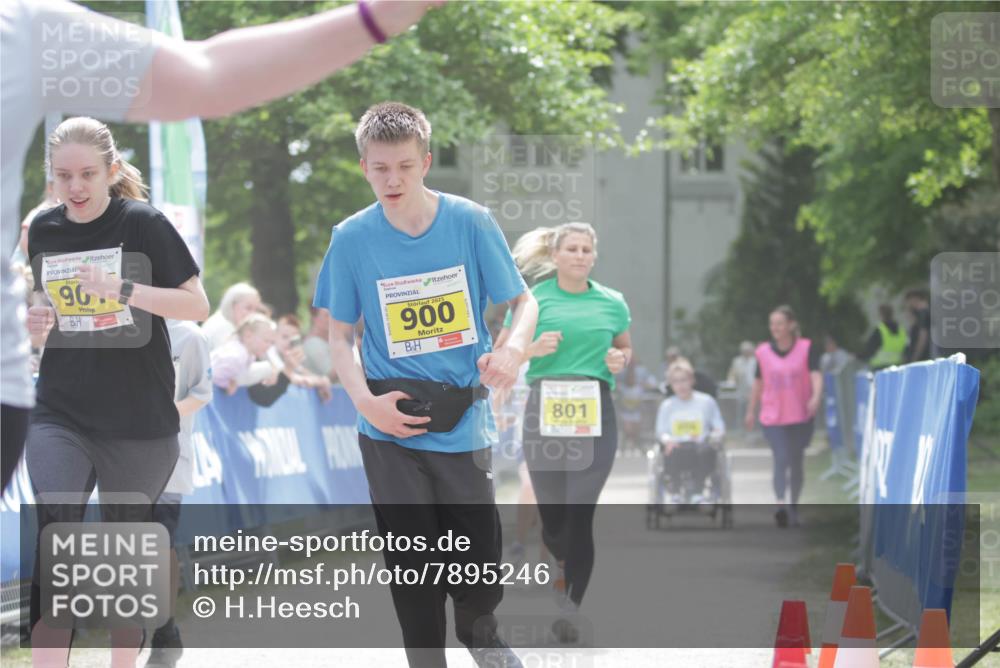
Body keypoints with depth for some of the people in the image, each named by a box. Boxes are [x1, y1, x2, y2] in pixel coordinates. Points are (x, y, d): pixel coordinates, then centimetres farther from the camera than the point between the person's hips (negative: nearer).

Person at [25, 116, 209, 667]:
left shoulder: (143, 224, -8)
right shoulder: (43, 232, 4)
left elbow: (197, 305, -11)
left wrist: (125, 290, -24)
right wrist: (36, 318, -3)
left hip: (139, 424, -2)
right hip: (59, 417, 2)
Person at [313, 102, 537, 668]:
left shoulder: (470, 222, -7)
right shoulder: (353, 238, -4)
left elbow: (524, 301, -1)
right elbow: (340, 333, 3)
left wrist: (514, 349, -23)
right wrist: (365, 401, -13)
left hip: (464, 423, 0)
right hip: (392, 428, 0)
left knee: (480, 546, 4)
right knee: (412, 561, 3)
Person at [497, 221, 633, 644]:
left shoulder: (611, 303, 9)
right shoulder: (534, 299, 4)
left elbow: (626, 347, 24)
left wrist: (620, 359, 1)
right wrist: (534, 349, -12)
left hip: (596, 412, 0)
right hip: (546, 410, 0)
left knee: (581, 512, -7)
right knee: (551, 511, 2)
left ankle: (569, 613, -2)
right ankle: (567, 565, 36)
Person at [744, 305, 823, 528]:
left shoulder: (807, 348, -3)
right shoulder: (763, 352, 2)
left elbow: (816, 375, -15)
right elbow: (759, 383, 13)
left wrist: (816, 397, -34)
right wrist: (751, 411, 20)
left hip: (801, 417, 0)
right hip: (773, 418, 0)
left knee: (796, 463, 11)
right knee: (781, 459, -18)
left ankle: (793, 507, 26)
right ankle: (780, 503, -31)